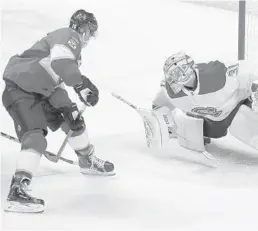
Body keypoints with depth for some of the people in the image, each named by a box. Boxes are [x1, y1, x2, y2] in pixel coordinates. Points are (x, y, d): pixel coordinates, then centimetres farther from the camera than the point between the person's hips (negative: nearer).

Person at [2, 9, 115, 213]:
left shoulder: (73, 47, 17)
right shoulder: (68, 36, -13)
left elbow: (57, 80, 13)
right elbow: (60, 65, -34)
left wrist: (66, 106, 0)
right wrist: (84, 83, -24)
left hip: (40, 91, 10)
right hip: (20, 89, -10)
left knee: (73, 120, 18)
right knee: (35, 136, -25)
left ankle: (88, 161, 39)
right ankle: (17, 191, -29)